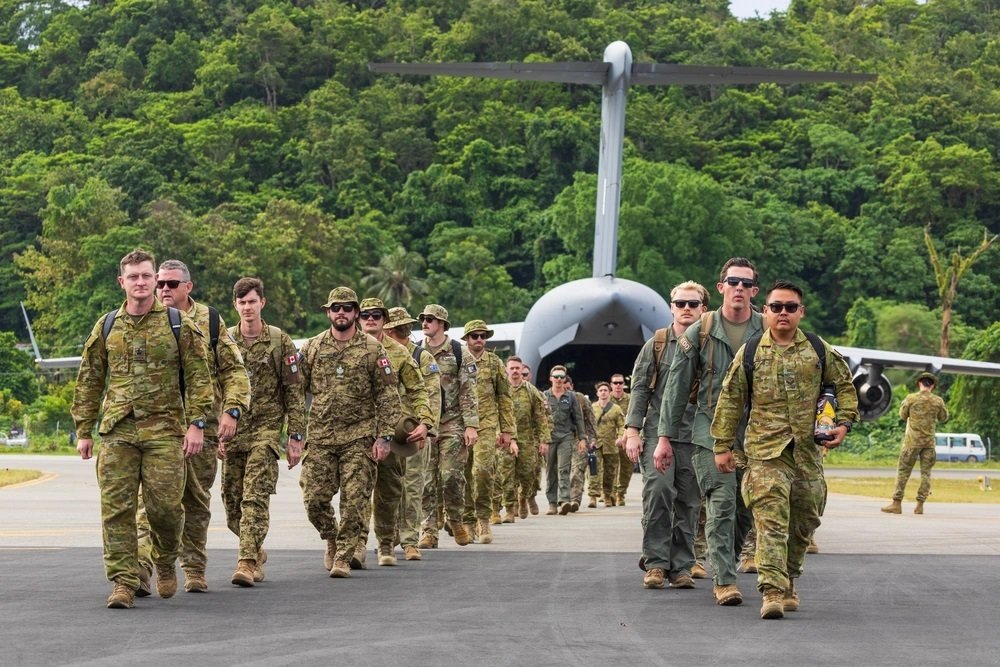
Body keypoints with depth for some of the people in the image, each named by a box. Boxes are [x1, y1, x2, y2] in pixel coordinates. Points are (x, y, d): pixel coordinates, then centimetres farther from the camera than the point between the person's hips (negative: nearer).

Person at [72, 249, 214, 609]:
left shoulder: (179, 325, 4)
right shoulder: (106, 327, 11)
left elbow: (199, 377, 2)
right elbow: (88, 381, 16)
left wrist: (196, 424, -7)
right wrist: (83, 431, 12)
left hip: (164, 430, -2)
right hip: (117, 431, 2)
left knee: (164, 505, -5)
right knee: (117, 508, -4)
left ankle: (165, 562, 24)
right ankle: (123, 583, 0)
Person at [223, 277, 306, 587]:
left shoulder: (280, 342, 1)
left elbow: (294, 393, 1)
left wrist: (296, 438, -4)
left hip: (266, 430, -3)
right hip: (231, 432, 4)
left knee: (255, 498, -15)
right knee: (232, 502, 6)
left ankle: (247, 561, -17)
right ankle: (256, 552, 28)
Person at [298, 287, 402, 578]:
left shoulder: (373, 349, 0)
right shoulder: (311, 348, 7)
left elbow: (388, 396, -1)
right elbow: (296, 391, 8)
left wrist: (384, 436, -8)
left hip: (359, 438, -2)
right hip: (319, 437, 2)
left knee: (354, 501, -4)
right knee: (314, 499, -1)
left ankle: (343, 557, 6)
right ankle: (332, 539, 26)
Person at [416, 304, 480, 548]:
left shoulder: (459, 352, 2)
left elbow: (469, 391, -3)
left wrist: (471, 425, -11)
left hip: (452, 424, -3)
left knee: (451, 476, -8)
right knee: (426, 480, 0)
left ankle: (456, 520, 13)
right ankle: (430, 530, 3)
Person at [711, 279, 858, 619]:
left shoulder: (819, 351, 7)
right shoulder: (749, 353, 3)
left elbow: (844, 384, 19)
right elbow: (730, 400, 6)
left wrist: (844, 422, 6)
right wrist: (723, 445, 3)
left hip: (808, 452, 3)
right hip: (766, 453, -3)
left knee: (804, 521, 11)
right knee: (771, 521, -15)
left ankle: (788, 581, 29)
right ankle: (773, 591, -21)